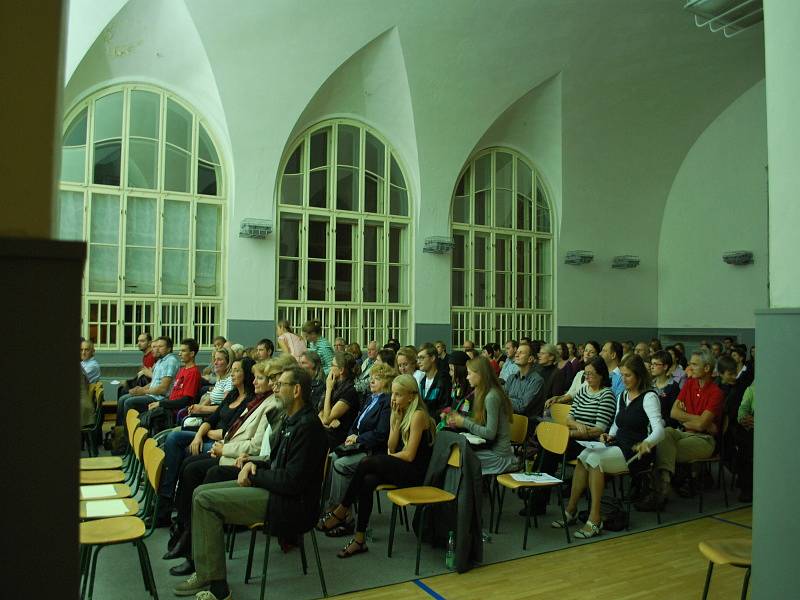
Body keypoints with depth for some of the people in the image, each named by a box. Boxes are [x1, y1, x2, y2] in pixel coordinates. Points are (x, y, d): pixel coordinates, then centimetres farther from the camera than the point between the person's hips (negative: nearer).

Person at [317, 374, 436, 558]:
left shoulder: (418, 415, -12)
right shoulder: (398, 413, 13)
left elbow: (409, 455, -14)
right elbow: (391, 448, 5)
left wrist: (386, 458, 0)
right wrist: (396, 420, -4)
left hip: (415, 473, -7)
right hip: (398, 469, 7)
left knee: (368, 463, -26)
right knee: (367, 481, -22)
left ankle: (342, 511, -12)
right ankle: (360, 539, -18)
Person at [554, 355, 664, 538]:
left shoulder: (649, 397, -10)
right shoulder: (622, 396, 15)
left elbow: (659, 430, -23)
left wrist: (647, 443, -44)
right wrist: (610, 435, 2)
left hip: (636, 452, -7)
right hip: (617, 447, 7)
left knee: (595, 459, -29)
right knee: (583, 455, -20)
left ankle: (594, 521, -24)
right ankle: (571, 510, -15)